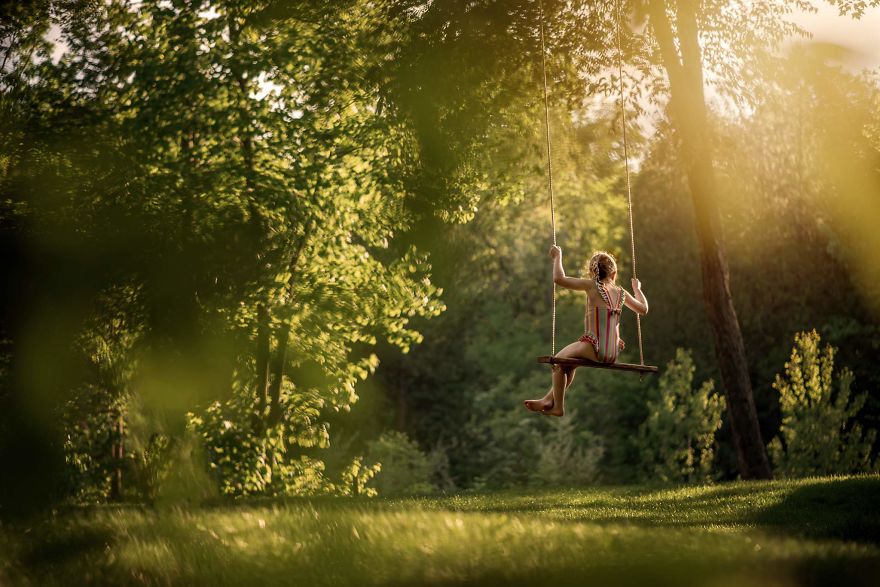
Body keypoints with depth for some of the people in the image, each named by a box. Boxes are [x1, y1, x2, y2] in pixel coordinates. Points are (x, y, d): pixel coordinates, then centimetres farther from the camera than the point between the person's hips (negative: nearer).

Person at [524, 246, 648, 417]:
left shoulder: (592, 286, -8)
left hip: (594, 349, -7)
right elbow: (643, 308, 23)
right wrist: (637, 288, 39)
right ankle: (549, 399, 37)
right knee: (570, 362, 30)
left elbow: (559, 278, -12)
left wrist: (558, 257, 4)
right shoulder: (621, 292, 8)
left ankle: (558, 406, 18)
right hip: (613, 354, 7)